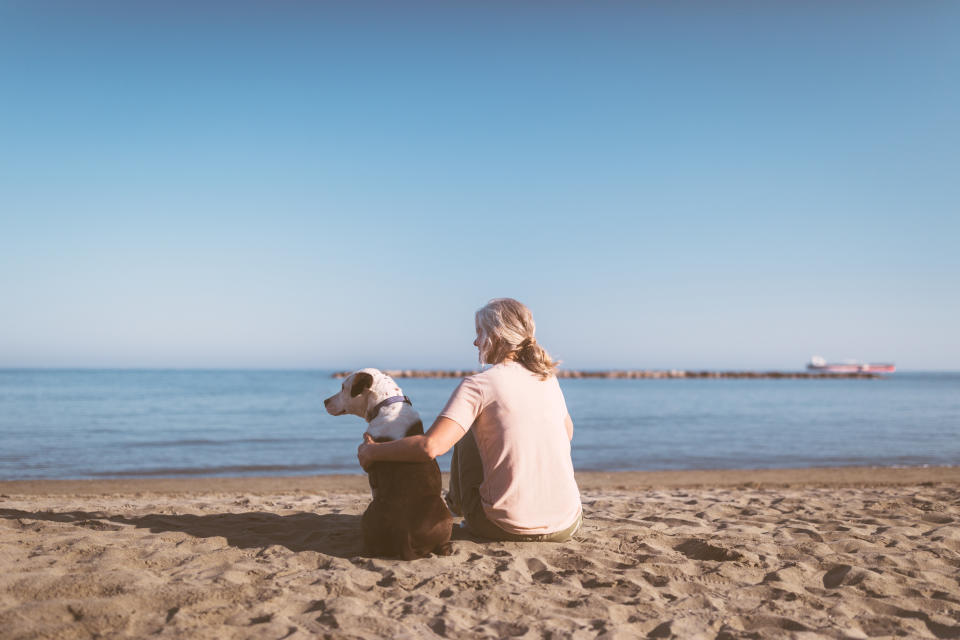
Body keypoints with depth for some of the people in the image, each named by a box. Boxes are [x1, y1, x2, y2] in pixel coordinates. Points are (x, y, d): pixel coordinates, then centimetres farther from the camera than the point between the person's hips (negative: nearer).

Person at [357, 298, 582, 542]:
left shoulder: (478, 385, -11)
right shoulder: (548, 377, 6)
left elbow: (430, 446, -22)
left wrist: (373, 451, -6)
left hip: (506, 528, -4)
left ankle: (458, 504, 44)